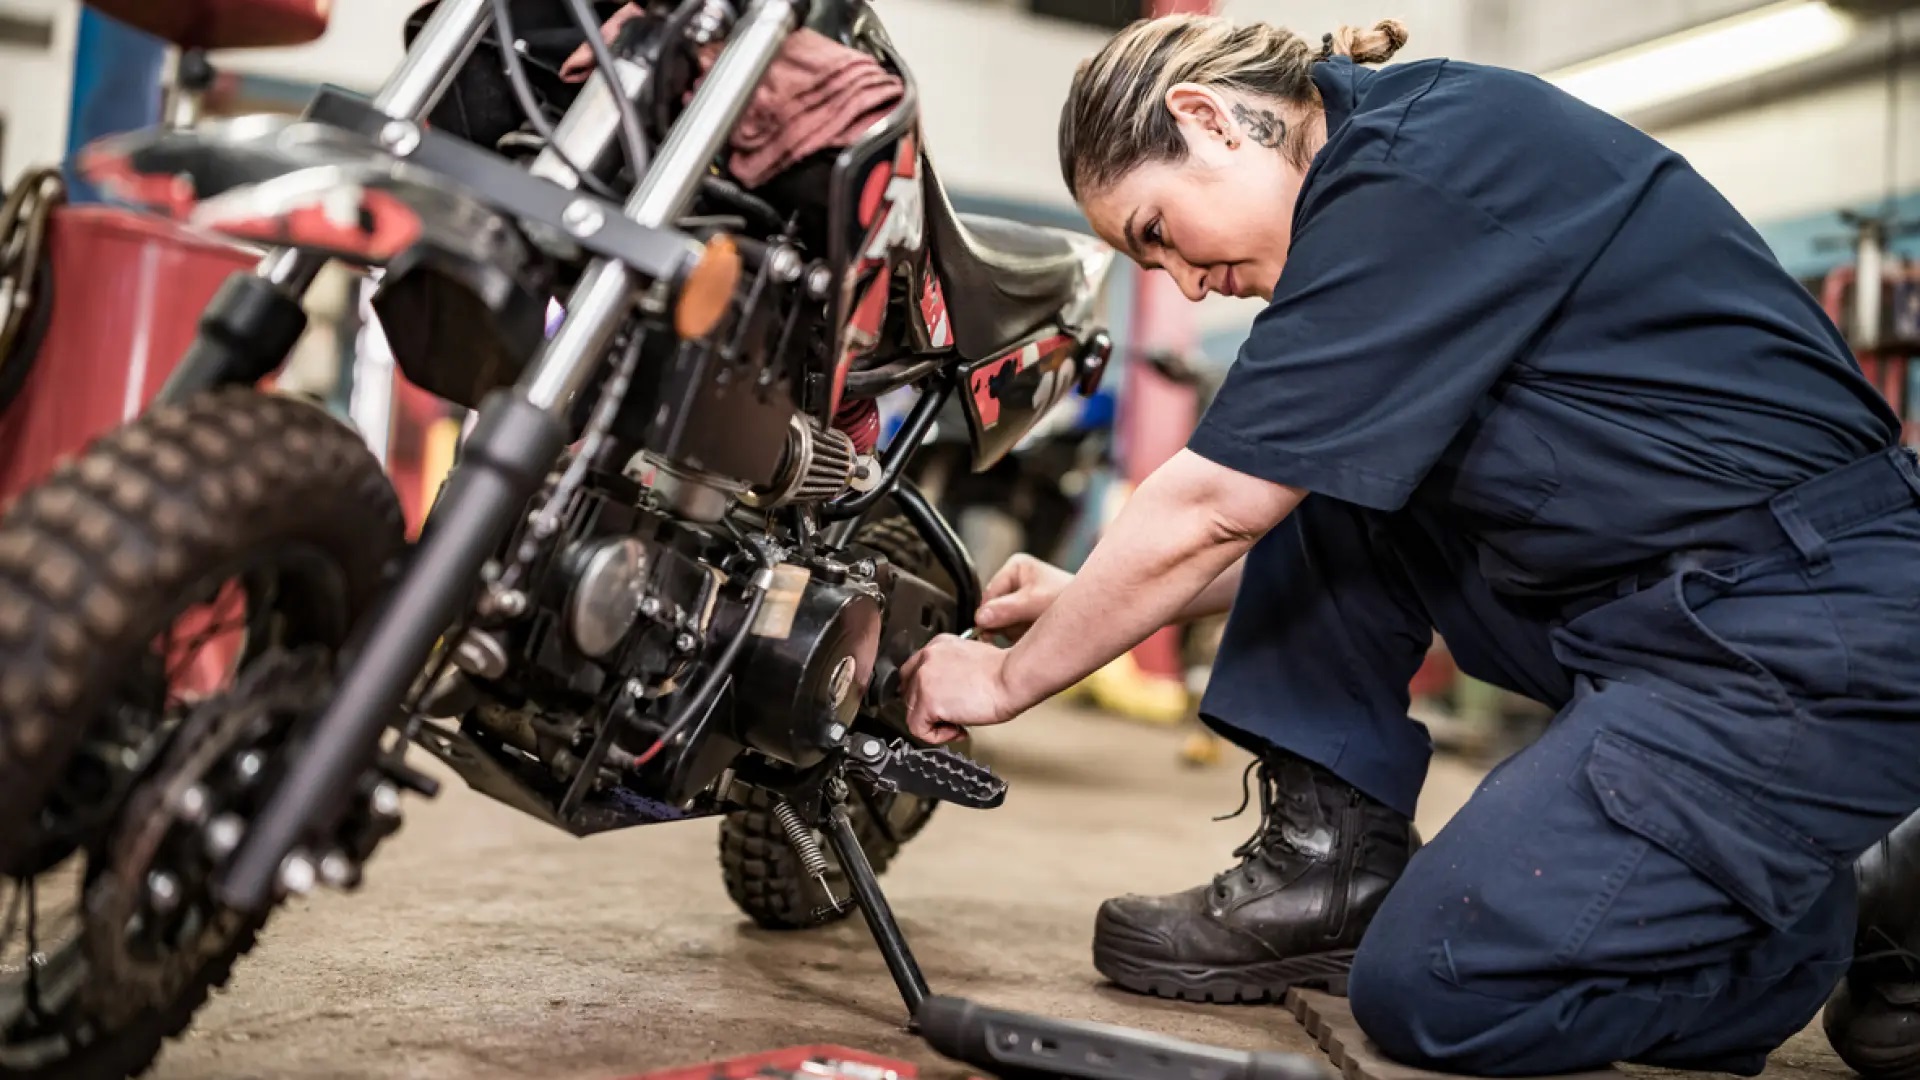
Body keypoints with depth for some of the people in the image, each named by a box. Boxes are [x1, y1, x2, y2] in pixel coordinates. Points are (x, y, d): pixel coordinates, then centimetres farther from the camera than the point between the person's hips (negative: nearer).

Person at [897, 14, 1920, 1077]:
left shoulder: (1419, 171, -18)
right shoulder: (1391, 162, 12)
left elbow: (1210, 510, -16)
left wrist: (1010, 677, -4)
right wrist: (1086, 601, 13)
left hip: (1816, 640, -10)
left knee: (1429, 988, -14)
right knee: (1312, 460, 5)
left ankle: (1816, 912, 7)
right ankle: (1333, 859, 6)